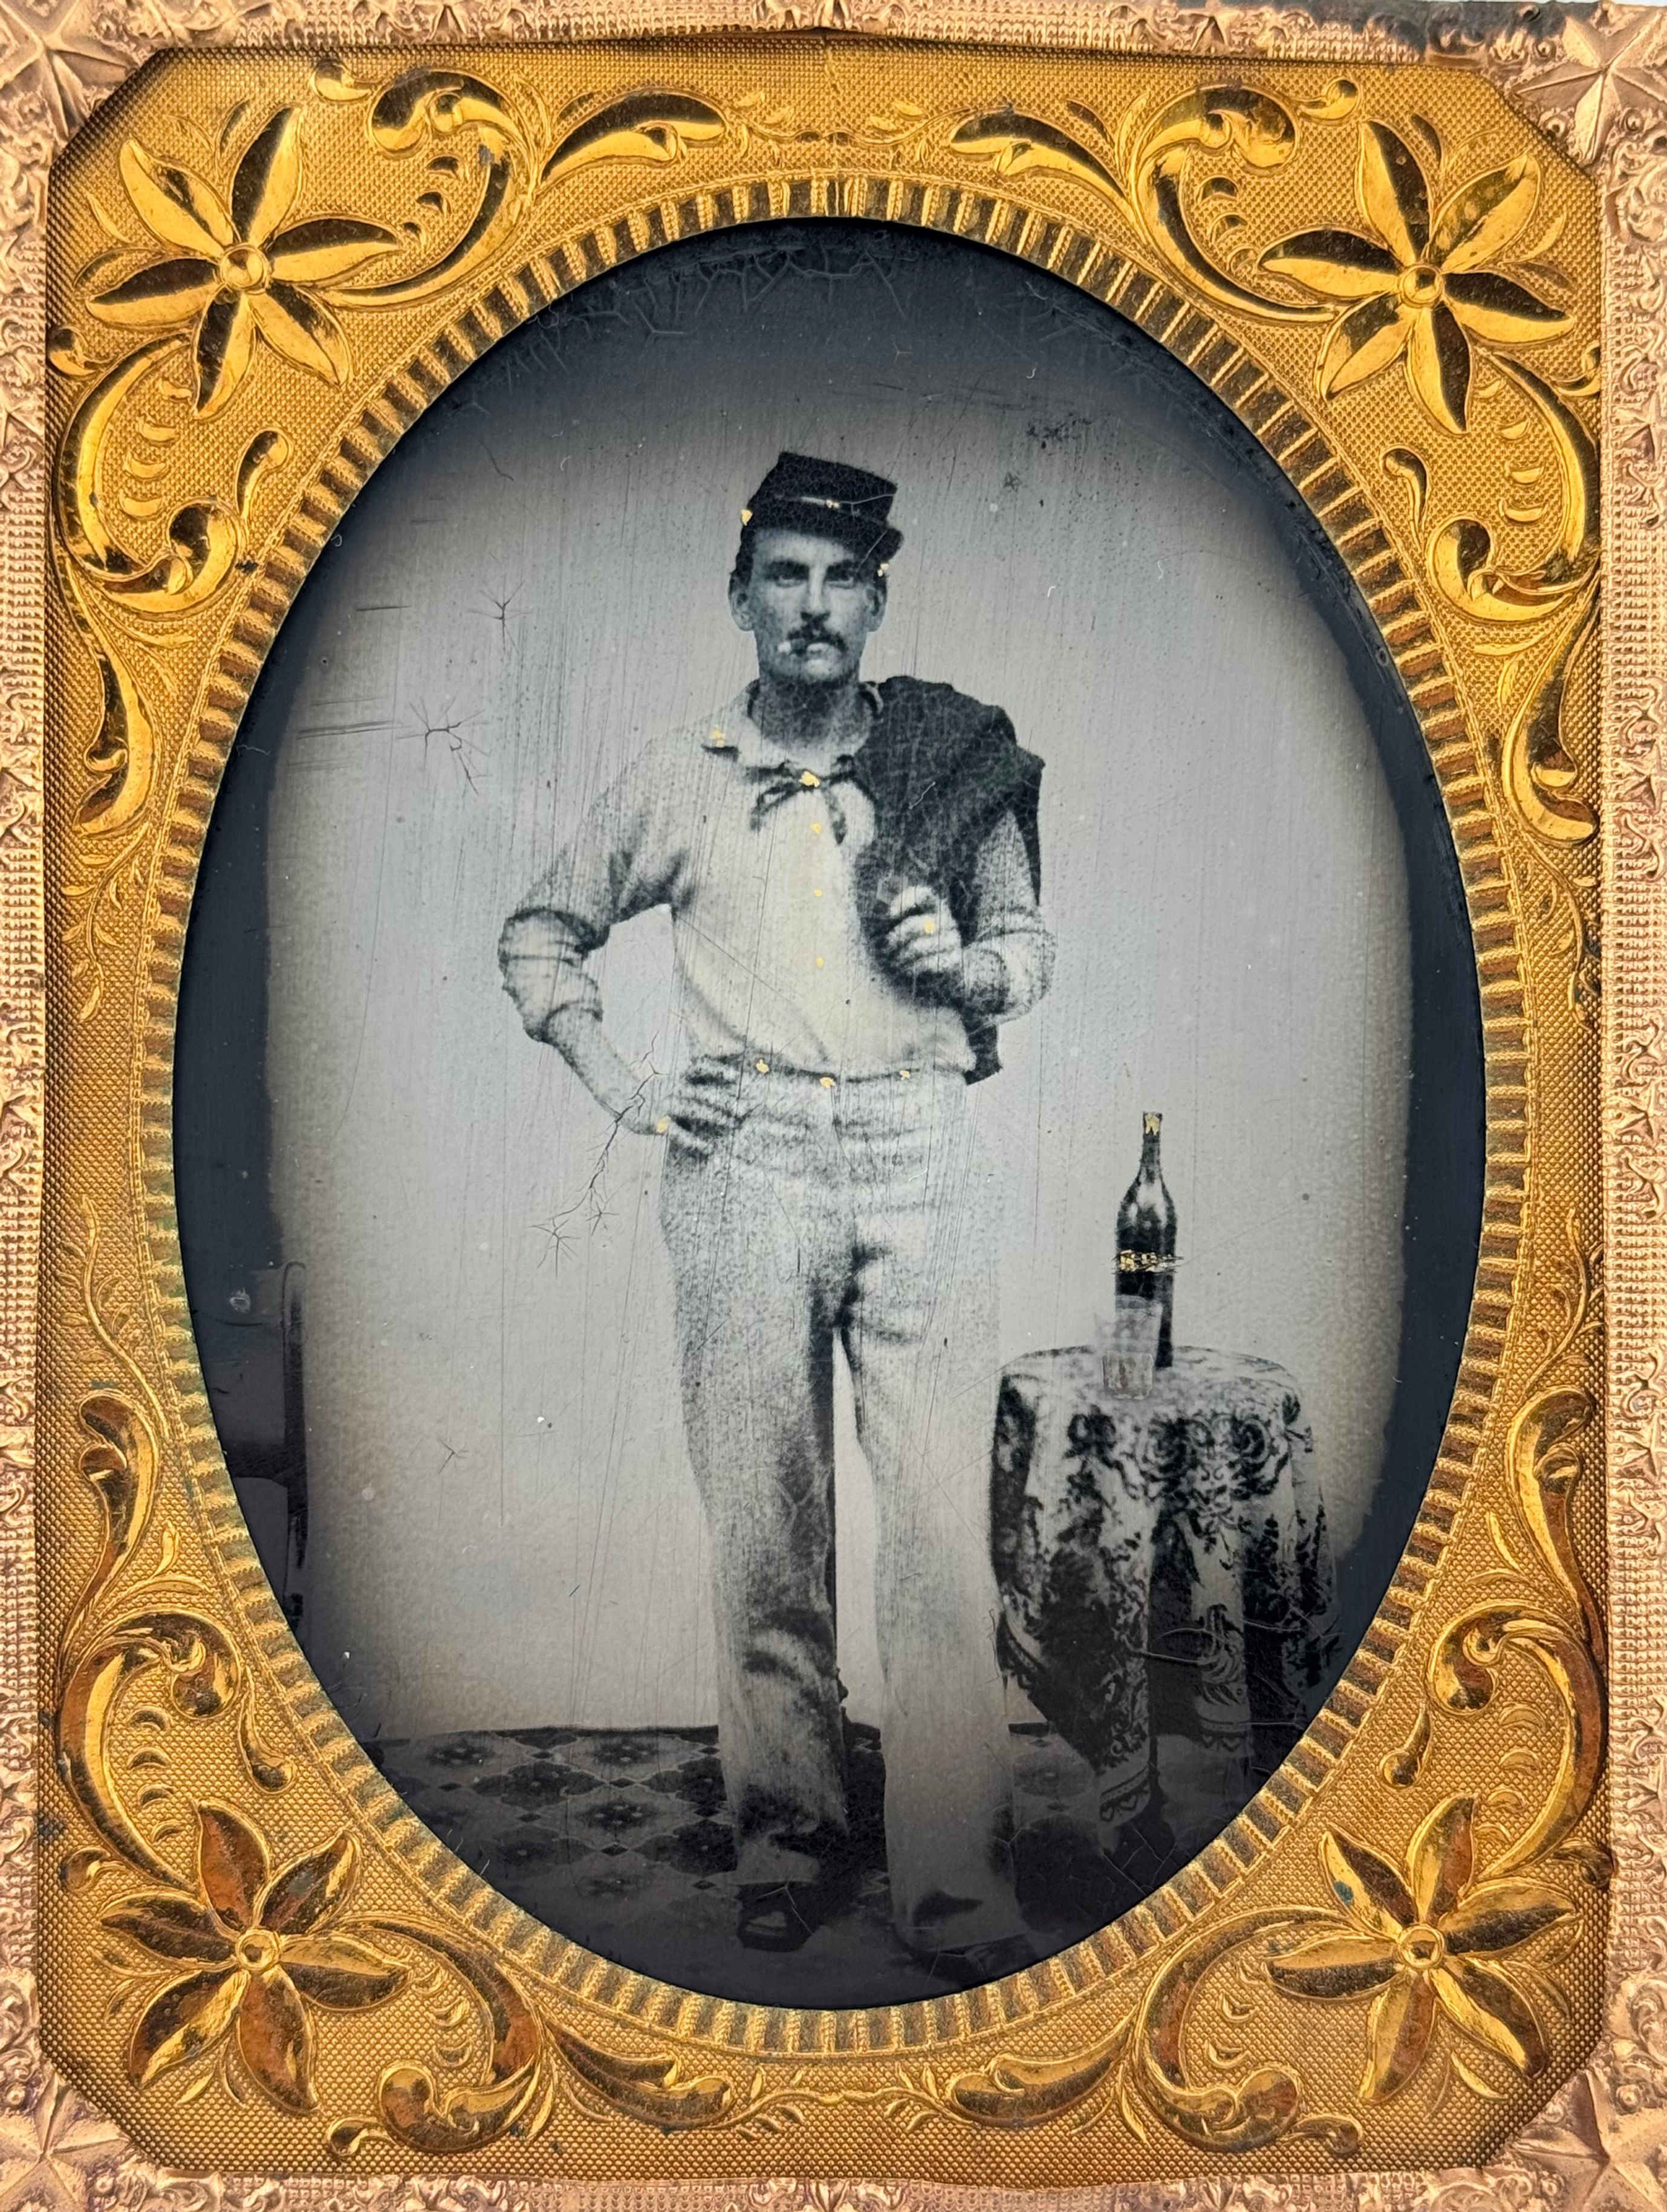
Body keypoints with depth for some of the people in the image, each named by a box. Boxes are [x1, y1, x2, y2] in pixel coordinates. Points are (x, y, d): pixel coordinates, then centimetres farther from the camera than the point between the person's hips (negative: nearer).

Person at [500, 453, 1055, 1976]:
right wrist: (624, 1090, 7)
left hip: (920, 1149, 0)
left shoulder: (957, 765, 12)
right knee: (764, 1523, 4)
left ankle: (958, 1885, 3)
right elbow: (541, 935, 20)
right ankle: (790, 1838, 19)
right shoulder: (677, 781, 12)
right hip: (745, 1160, 0)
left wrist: (966, 964, -3)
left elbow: (1030, 942, 20)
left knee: (943, 1524, -5)